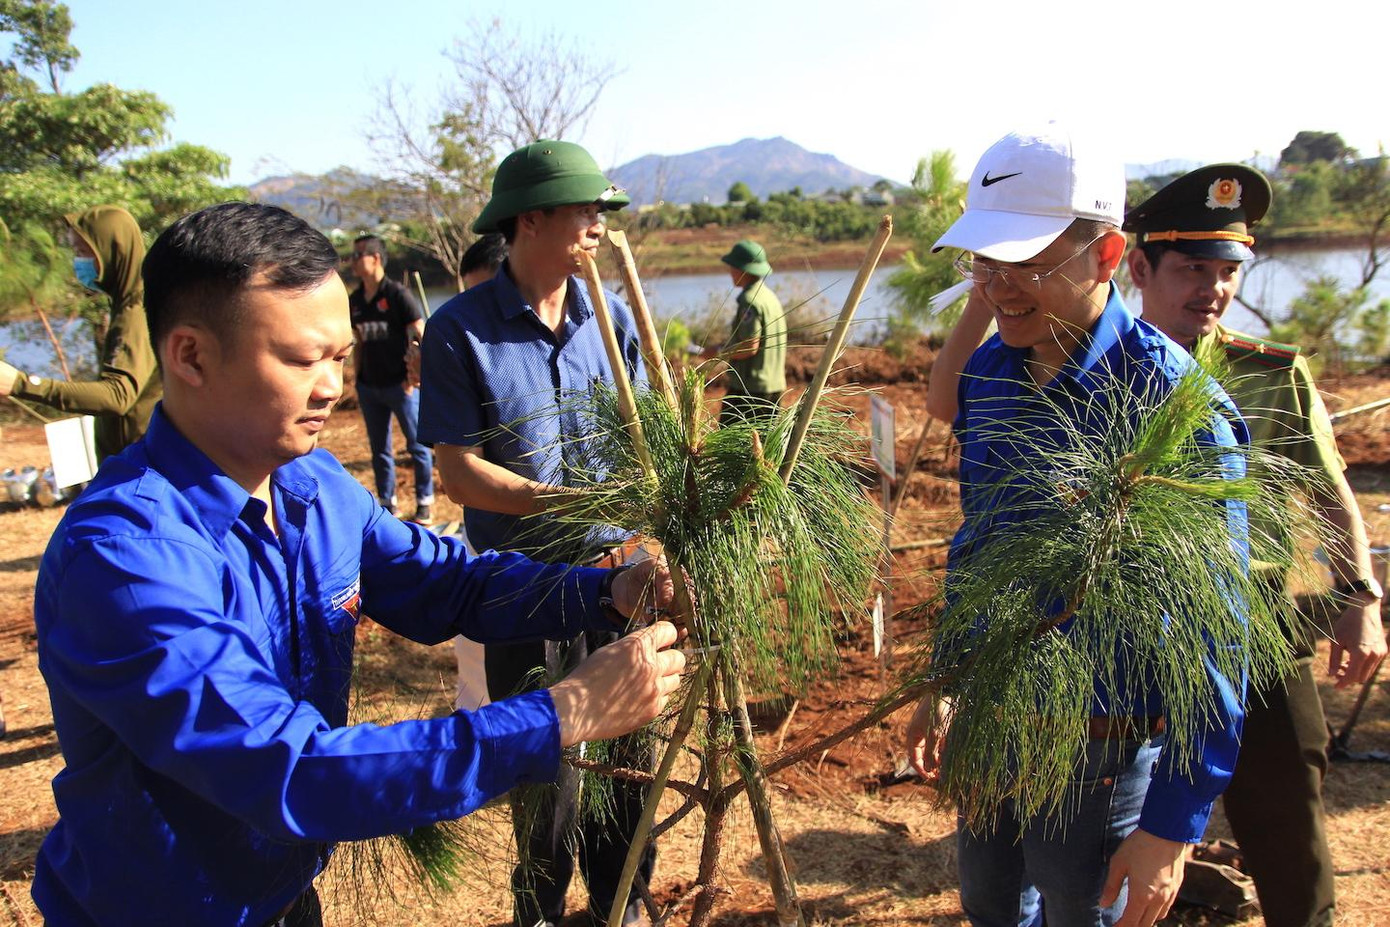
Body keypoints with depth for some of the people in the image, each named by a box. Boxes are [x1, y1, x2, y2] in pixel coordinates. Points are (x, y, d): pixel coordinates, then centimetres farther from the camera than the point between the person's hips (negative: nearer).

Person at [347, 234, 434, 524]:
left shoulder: (397, 295, -9)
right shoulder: (354, 300, 9)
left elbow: (421, 338, -10)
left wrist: (413, 377, -12)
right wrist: (357, 376, 11)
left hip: (400, 385, -6)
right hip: (369, 388, 6)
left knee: (417, 446, 2)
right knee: (379, 449, 12)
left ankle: (424, 503, 13)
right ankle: (387, 504, 22)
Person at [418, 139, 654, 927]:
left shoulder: (613, 320, 4)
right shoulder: (460, 329, -9)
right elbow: (459, 472, -10)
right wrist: (559, 501, -23)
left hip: (618, 569, 4)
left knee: (628, 752, 13)